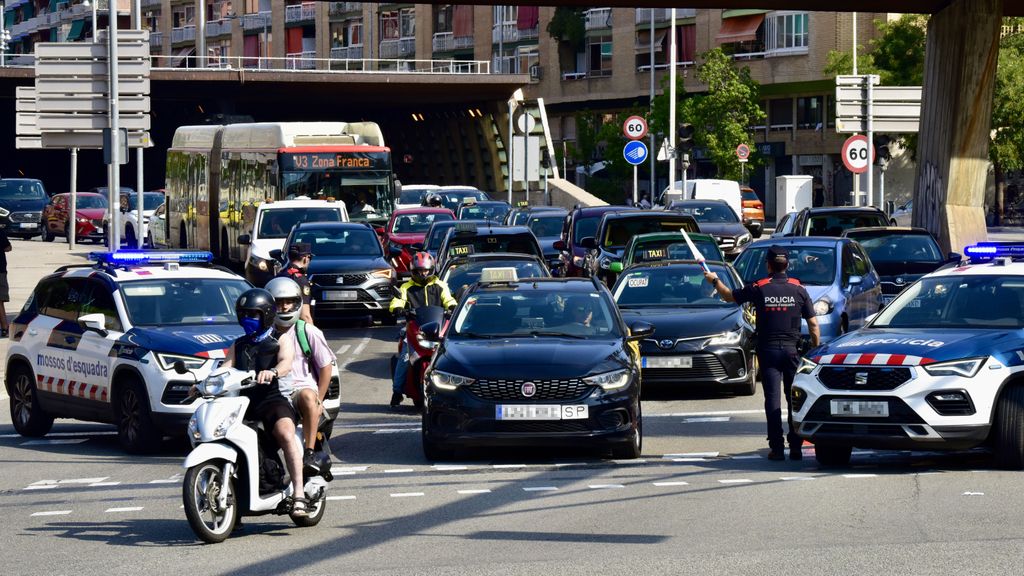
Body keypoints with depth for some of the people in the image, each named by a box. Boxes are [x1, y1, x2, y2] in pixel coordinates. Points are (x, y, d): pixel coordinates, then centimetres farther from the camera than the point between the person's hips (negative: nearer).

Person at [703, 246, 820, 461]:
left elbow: (729, 296, 12)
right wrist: (816, 350, 10)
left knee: (772, 399, 0)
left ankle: (777, 448, -6)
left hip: (768, 350, -1)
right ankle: (796, 447, 3)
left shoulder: (759, 289, -4)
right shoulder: (799, 290, -1)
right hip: (792, 349, 1)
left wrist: (714, 280, 30)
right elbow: (813, 325, -1)